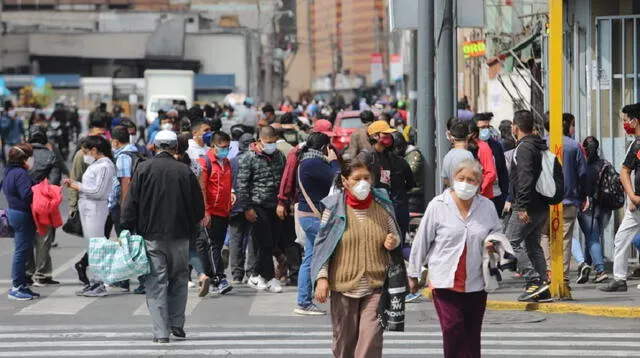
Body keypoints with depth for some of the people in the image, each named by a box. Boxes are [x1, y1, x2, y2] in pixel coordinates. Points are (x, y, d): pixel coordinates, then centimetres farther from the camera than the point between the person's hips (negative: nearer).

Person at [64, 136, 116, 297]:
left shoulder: (104, 166, -13)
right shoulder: (95, 164, 15)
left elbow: (98, 191, -18)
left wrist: (79, 187, -9)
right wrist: (74, 184, 8)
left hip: (96, 207, -10)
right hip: (86, 207, 10)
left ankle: (100, 285, -5)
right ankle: (95, 281, 17)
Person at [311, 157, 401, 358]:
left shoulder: (382, 205, 5)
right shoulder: (334, 207, -1)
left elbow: (396, 238, 18)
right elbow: (322, 245, 2)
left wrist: (393, 243, -6)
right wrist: (322, 278, -7)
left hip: (376, 286, 0)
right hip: (343, 285, 0)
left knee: (371, 341, -11)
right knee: (344, 340, 8)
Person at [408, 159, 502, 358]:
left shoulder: (487, 207, 2)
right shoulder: (438, 205, -5)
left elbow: (497, 233, 20)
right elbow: (422, 241, 2)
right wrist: (413, 273, 6)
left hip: (476, 282, 3)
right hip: (445, 281, -3)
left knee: (472, 335, 9)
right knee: (452, 329, -14)